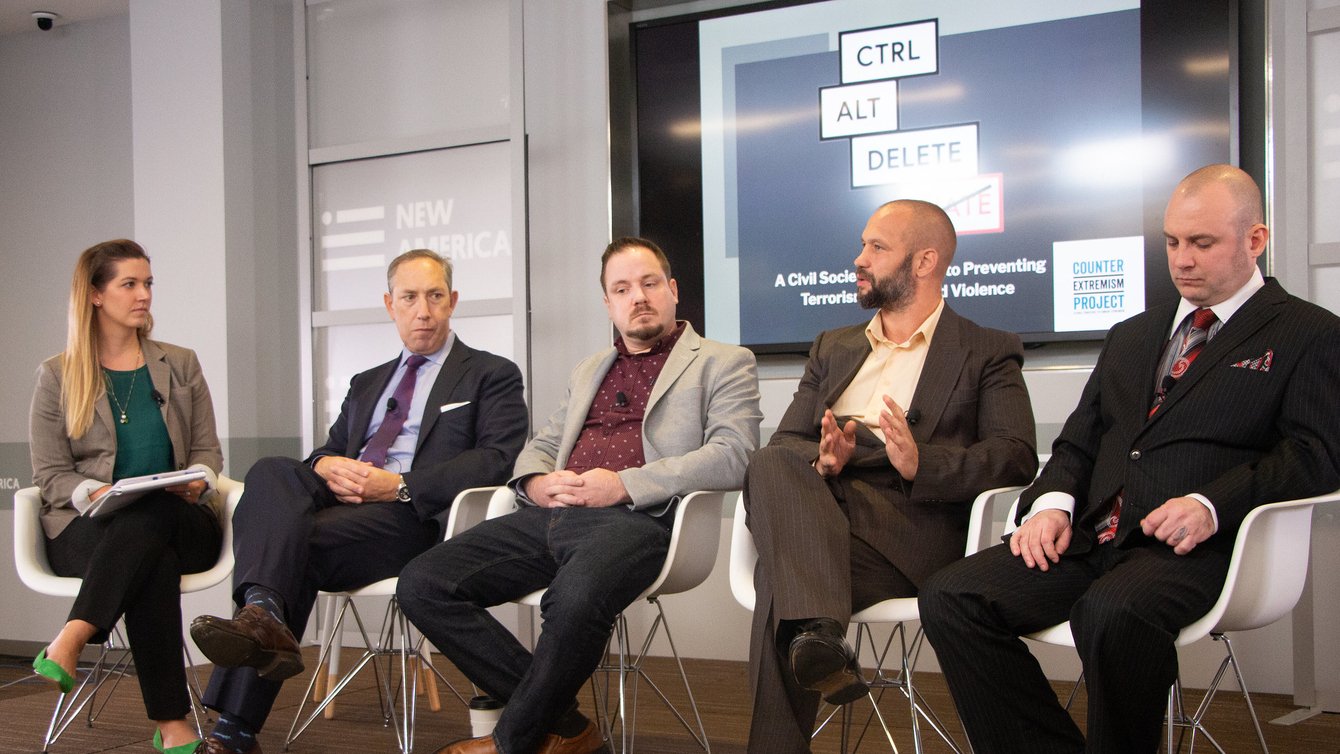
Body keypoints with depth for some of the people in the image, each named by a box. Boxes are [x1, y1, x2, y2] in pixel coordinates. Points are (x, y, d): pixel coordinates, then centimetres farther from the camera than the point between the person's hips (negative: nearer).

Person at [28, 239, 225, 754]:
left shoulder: (181, 366, 17)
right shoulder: (57, 377, 10)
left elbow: (207, 450, 16)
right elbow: (50, 473, 4)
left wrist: (198, 482, -9)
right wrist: (93, 493, -18)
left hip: (178, 521, 2)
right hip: (87, 528, -2)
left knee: (150, 516, -40)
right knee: (152, 559, -40)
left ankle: (70, 642, -48)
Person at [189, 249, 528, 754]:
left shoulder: (491, 376, 12)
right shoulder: (366, 384, 32)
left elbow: (498, 460, -5)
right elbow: (328, 450, 26)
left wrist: (400, 484, -14)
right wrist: (326, 465, -2)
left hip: (415, 517, -5)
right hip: (340, 500, 6)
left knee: (296, 543, -29)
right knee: (271, 472, -26)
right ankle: (262, 613, -45)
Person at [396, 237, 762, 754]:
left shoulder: (723, 363, 10)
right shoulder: (588, 371, 30)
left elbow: (733, 455, -5)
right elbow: (541, 446, 31)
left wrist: (625, 484, -14)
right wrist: (536, 481, 4)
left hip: (636, 518, -6)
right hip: (554, 515, 7)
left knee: (575, 598, -40)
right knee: (422, 585, -13)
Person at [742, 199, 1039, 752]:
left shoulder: (988, 353, 14)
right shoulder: (832, 348, 28)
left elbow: (1017, 457, -1)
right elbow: (784, 441, 17)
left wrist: (922, 463, -20)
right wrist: (820, 460, -9)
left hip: (908, 524, -4)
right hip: (816, 507, 4)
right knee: (771, 465, -33)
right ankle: (818, 632, -45)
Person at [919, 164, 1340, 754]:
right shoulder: (1132, 336, 27)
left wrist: (1213, 505, -19)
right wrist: (1053, 501, 1)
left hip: (1193, 545, -6)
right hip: (1089, 536, 6)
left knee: (1113, 611, -38)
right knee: (949, 598, -17)